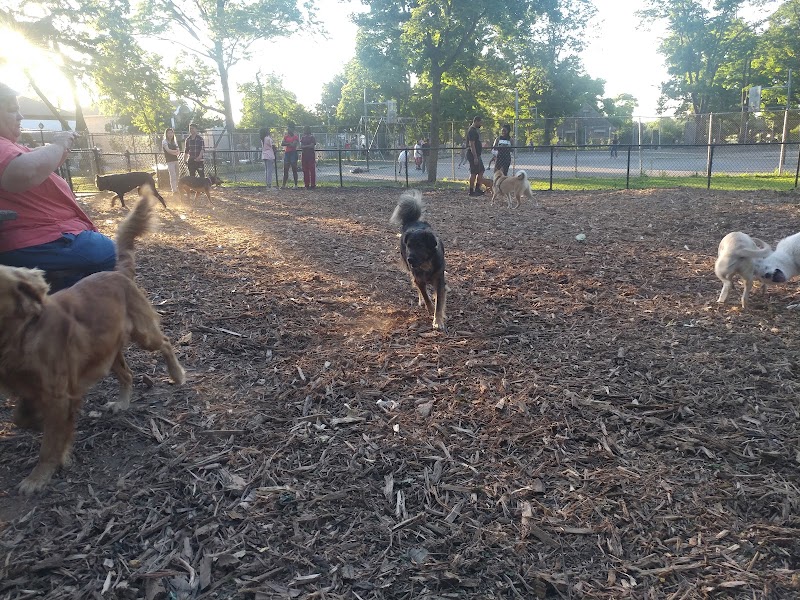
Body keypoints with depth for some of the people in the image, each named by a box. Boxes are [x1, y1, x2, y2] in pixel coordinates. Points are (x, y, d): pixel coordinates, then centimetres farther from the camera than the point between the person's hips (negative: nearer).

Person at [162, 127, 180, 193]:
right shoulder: (164, 141, -2)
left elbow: (178, 151, 6)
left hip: (175, 160, 6)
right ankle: (174, 190, -12)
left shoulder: (174, 141, 16)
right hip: (169, 160, -6)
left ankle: (175, 188, 11)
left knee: (176, 175, 5)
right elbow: (168, 150, -15)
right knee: (173, 175, -12)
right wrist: (176, 151, -5)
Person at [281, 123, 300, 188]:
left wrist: (286, 143, -3)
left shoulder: (295, 136, -2)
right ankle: (284, 185, 4)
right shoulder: (286, 136, 14)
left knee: (294, 169, -4)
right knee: (285, 170, 3)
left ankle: (296, 185, 1)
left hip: (293, 153, -6)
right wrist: (289, 143, -9)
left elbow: (294, 145, -16)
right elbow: (282, 144, 2)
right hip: (286, 153, 6)